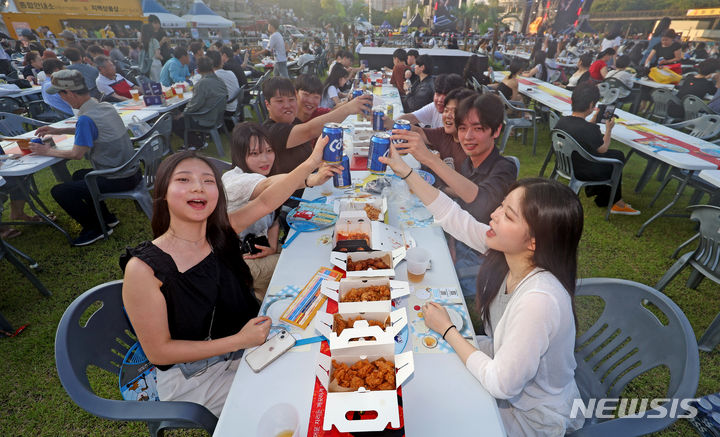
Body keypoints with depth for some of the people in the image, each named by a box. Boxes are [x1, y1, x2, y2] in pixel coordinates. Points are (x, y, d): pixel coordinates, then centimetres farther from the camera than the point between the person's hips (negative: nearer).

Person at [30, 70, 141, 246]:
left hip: (119, 180, -9)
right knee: (79, 176, 31)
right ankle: (106, 218, 30)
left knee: (59, 191, -5)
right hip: (133, 172, 9)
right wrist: (60, 131, 21)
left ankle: (95, 228, 9)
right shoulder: (106, 107, 5)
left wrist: (48, 151, 2)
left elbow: (77, 154, -14)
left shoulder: (86, 118, -21)